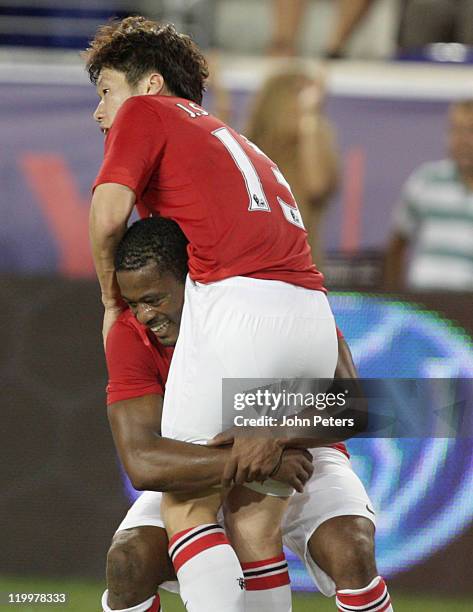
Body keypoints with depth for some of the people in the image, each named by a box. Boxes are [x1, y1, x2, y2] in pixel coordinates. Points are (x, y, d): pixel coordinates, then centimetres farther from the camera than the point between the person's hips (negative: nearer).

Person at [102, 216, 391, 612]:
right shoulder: (131, 337, -22)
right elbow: (142, 464, -32)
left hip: (300, 459, -1)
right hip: (206, 473, 1)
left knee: (352, 553, -30)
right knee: (129, 558, -26)